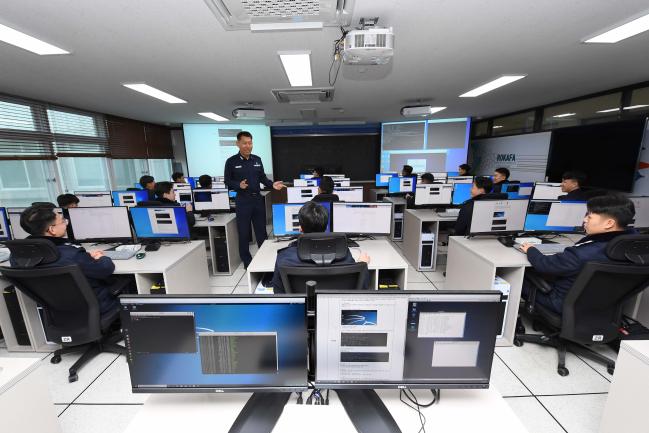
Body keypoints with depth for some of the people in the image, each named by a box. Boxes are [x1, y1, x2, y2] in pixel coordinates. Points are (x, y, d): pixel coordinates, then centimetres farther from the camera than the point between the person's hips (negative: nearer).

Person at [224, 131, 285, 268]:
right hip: (242, 200, -4)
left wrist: (272, 184, -6)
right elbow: (227, 181, -4)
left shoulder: (257, 160, 6)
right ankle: (247, 260, 21)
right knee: (244, 232, 6)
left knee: (261, 229, 14)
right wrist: (239, 185, -22)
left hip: (258, 198, 4)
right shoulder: (231, 161, -6)